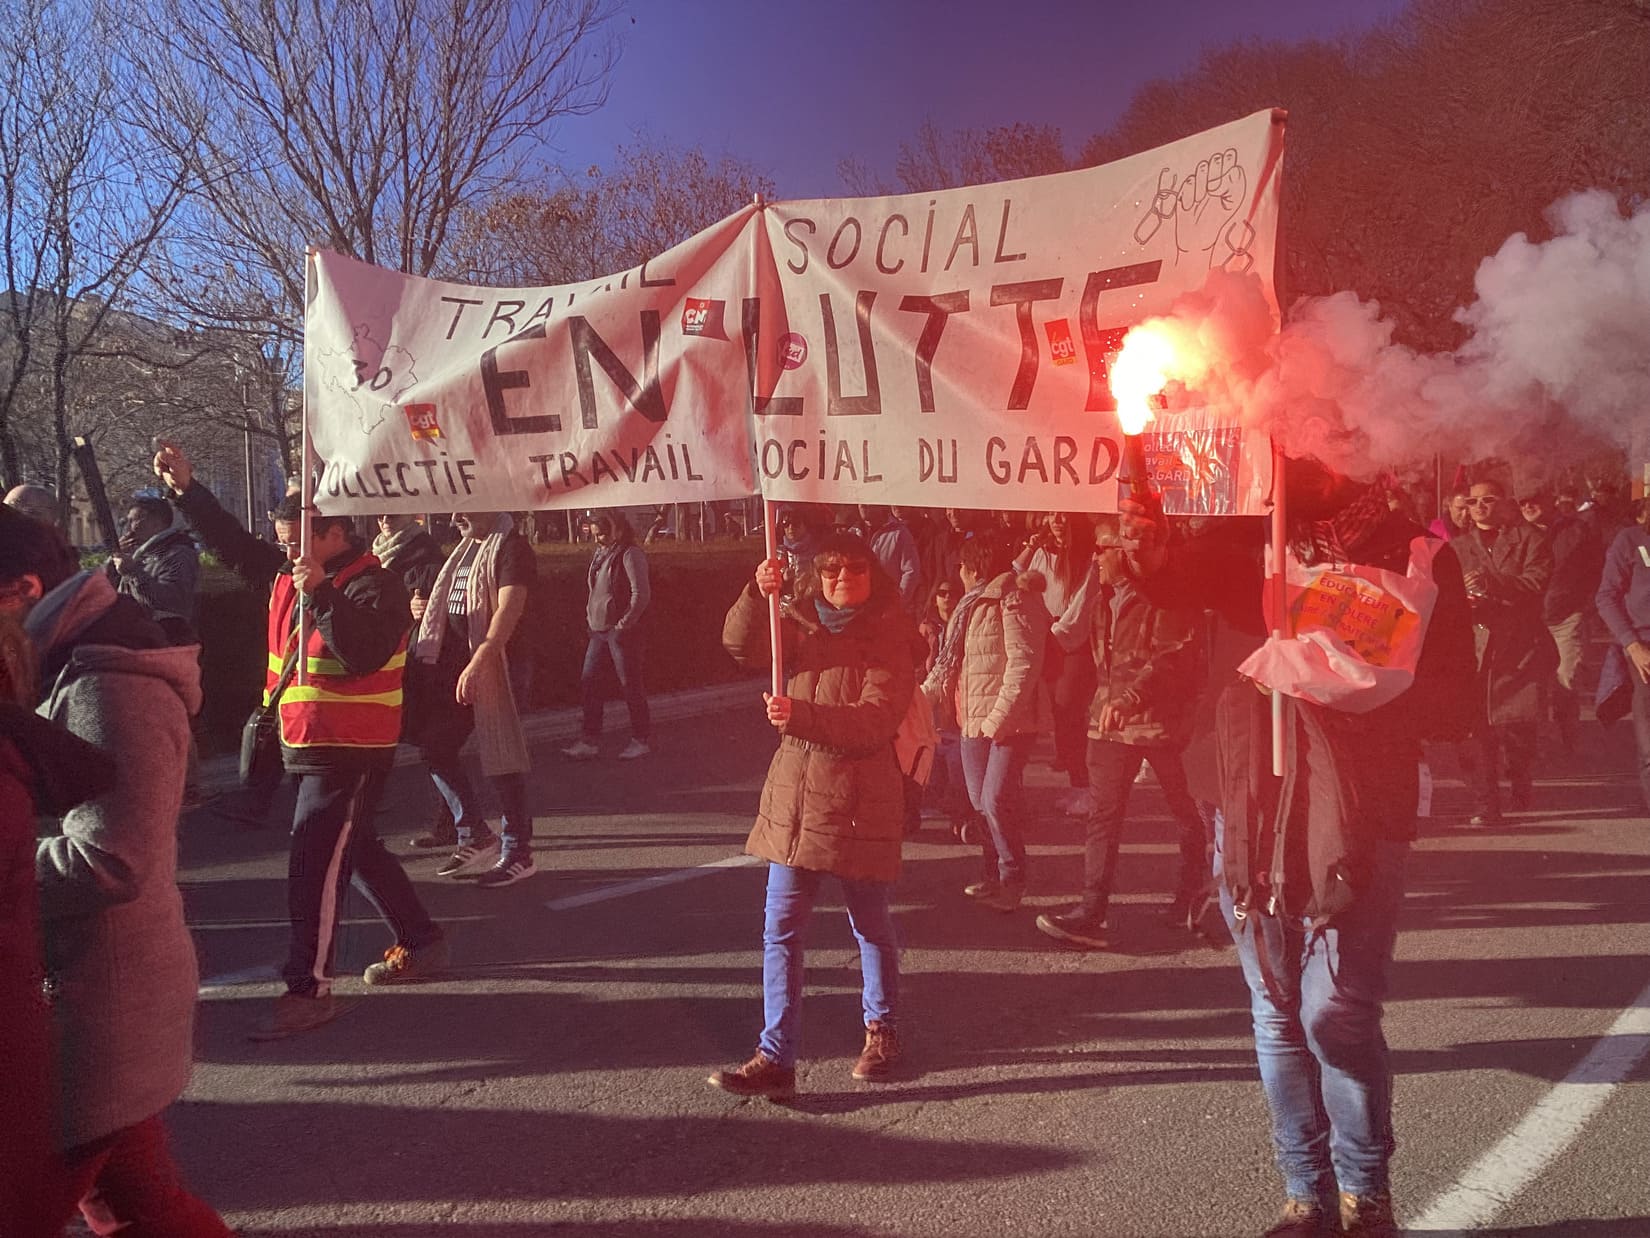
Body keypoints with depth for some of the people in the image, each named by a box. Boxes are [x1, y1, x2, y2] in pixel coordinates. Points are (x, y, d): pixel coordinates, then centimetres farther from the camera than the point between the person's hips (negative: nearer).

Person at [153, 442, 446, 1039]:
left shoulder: (376, 587, -15)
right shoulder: (287, 573, 10)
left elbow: (365, 654, -29)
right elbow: (234, 545, 19)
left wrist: (322, 593, -33)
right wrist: (187, 490, 11)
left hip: (351, 750, -9)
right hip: (308, 744, 9)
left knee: (314, 864, -10)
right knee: (356, 850, 18)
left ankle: (308, 988, -3)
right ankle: (421, 943, 31)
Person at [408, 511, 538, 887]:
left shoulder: (511, 547, -10)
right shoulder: (466, 548, 19)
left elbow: (508, 610, -22)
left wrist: (478, 663, -32)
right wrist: (426, 610, 11)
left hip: (493, 666, -9)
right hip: (454, 665, 9)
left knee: (502, 758, -3)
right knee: (434, 746, 9)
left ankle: (518, 854, 7)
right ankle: (475, 837, 19)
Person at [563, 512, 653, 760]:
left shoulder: (630, 554, -11)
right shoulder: (600, 554, 13)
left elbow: (641, 594, -17)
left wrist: (624, 625, -16)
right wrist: (591, 617, 12)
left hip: (621, 630, -8)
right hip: (599, 630, 8)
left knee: (630, 684, 0)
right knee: (588, 681, 5)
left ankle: (642, 739, 13)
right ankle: (589, 739, 11)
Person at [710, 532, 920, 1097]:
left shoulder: (889, 639, -6)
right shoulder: (803, 626, 8)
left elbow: (876, 720, -19)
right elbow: (742, 645, -7)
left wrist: (802, 716, -30)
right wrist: (758, 596, -25)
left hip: (859, 803, -4)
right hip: (794, 797, 4)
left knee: (871, 926, 14)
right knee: (779, 930, 1)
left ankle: (882, 1031, 36)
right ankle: (775, 1058, 6)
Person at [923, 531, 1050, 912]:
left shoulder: (1015, 601, -13)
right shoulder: (972, 605, 18)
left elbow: (1024, 662, -21)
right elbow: (950, 661, 26)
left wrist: (1000, 716, -24)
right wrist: (924, 692, 19)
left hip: (1010, 720, -9)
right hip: (975, 720, 10)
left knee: (997, 801, -13)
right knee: (981, 803, 11)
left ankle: (1012, 880, 2)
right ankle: (993, 876, 24)